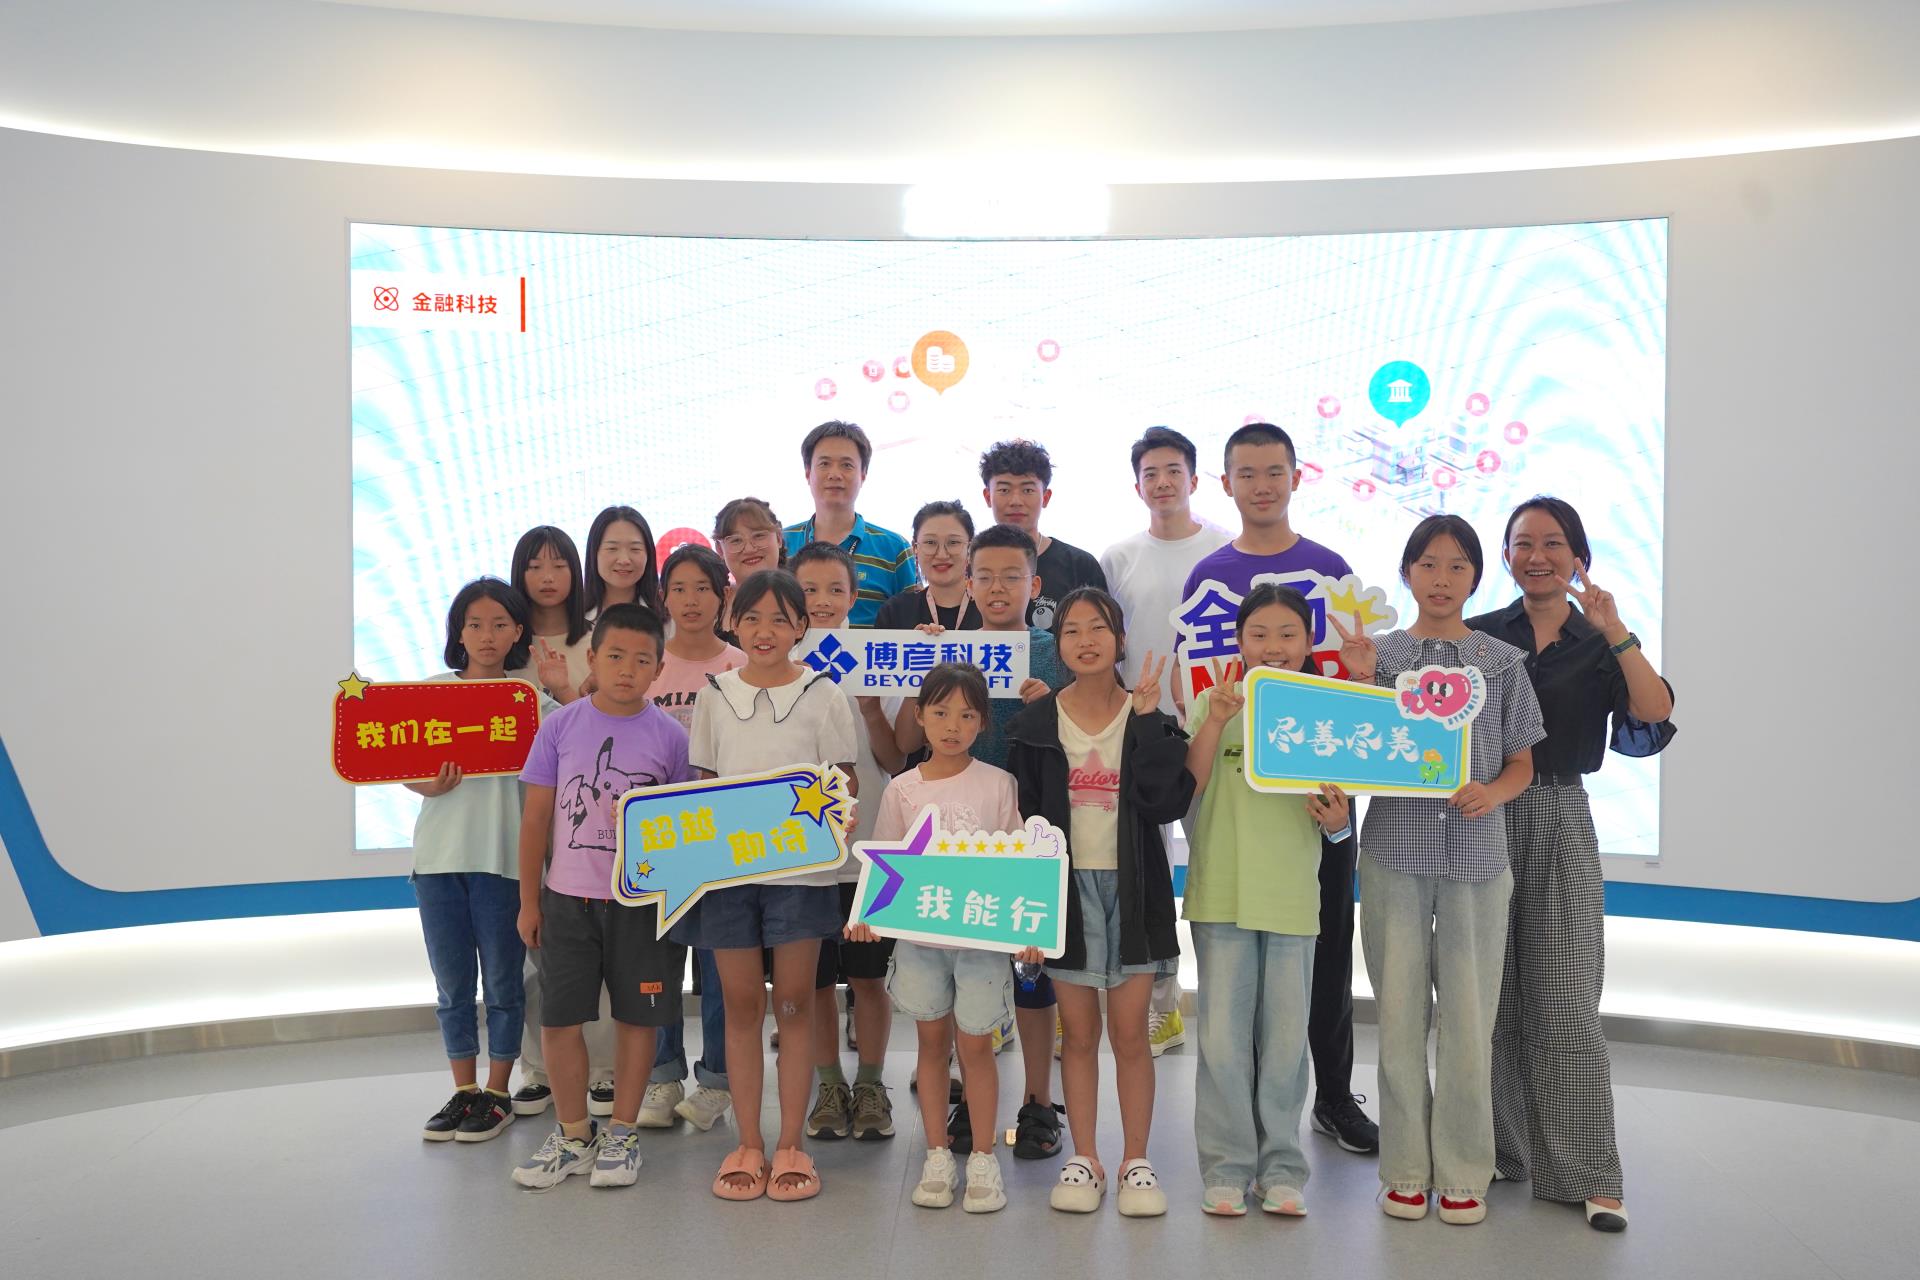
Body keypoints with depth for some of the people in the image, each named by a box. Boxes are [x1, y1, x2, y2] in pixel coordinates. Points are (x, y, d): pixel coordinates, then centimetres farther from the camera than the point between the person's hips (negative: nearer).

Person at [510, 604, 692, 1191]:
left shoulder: (670, 735, -3)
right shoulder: (560, 726, -1)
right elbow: (537, 817, 3)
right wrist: (528, 900, 3)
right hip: (566, 897, 1)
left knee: (636, 1015, 8)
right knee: (559, 1016, 6)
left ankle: (622, 1133, 25)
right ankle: (572, 1133, 24)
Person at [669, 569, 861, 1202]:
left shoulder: (821, 694, 0)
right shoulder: (715, 695, 6)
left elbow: (847, 782, 1)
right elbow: (701, 781, 9)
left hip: (801, 866, -2)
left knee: (794, 1003, 4)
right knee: (741, 1004, 7)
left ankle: (790, 1144, 14)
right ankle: (748, 1143, 18)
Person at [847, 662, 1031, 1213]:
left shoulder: (997, 784, -2)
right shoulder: (902, 789, 2)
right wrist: (866, 916, -9)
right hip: (918, 935, 2)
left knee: (975, 1044, 4)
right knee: (932, 1042, 11)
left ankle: (983, 1157, 17)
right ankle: (938, 1155, 22)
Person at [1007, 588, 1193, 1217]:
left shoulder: (1149, 718, 0)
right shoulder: (1036, 723, 1)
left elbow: (1168, 801, -13)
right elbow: (1020, 811, 3)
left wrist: (1147, 718, -15)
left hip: (1132, 887, -1)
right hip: (1065, 884, 1)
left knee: (1130, 1033, 4)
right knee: (1078, 1033, 9)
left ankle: (1136, 1161, 17)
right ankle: (1085, 1159, 21)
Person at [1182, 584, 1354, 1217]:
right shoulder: (1214, 701, -1)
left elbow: (1338, 818, 9)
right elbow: (1187, 786, -13)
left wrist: (1338, 820, -13)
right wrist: (1216, 720, -22)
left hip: (1293, 897, 1)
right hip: (1222, 893, -1)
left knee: (1285, 1040, 10)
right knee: (1223, 1038, 5)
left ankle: (1280, 1166, 24)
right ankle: (1226, 1166, 18)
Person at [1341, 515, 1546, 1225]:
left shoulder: (1502, 661, 5)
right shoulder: (1378, 652, 3)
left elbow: (1521, 763, 8)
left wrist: (1493, 793, -13)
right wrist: (1361, 679, -12)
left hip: (1476, 853, 0)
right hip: (1395, 851, 0)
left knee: (1469, 1015, 5)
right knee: (1400, 1012, 6)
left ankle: (1463, 1172, 19)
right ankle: (1406, 1168, 19)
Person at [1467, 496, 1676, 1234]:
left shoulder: (1600, 646, 6)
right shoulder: (1475, 636, 4)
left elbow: (1655, 719, -10)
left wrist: (1616, 634, -17)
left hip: (1561, 824, 0)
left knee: (1565, 1000, -2)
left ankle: (1587, 1175, 5)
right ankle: (1495, 1148, 21)